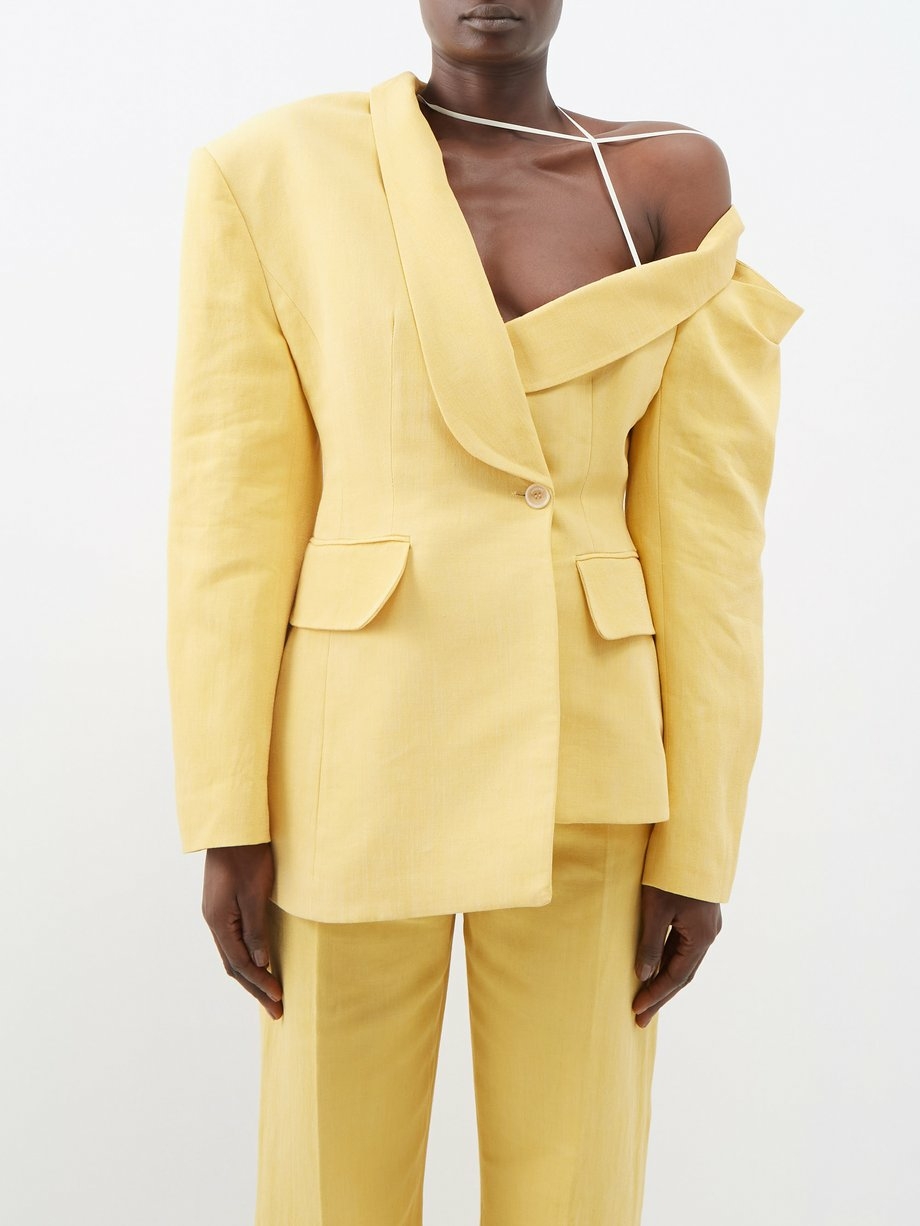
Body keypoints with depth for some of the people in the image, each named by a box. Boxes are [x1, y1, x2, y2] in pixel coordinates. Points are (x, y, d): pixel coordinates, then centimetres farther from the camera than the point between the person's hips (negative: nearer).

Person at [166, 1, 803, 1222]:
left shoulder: (672, 181, 4)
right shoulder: (277, 170, 0)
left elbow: (704, 539, 1)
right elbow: (235, 509, -3)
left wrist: (699, 841, -1)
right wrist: (230, 822, -5)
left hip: (581, 763, 2)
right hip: (362, 758, -1)